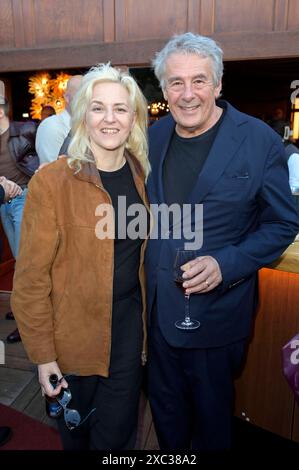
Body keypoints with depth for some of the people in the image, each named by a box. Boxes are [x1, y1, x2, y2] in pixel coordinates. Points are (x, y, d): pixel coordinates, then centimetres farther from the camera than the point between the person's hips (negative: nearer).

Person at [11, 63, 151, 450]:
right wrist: (42, 355, -10)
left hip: (128, 328, 3)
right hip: (73, 337, -3)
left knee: (117, 432, 17)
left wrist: (146, 327, 11)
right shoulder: (52, 181, -16)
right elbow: (31, 278, -12)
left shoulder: (141, 174, 0)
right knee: (76, 431, 21)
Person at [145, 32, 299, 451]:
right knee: (165, 408, 25)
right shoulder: (154, 137, 1)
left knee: (212, 414, 19)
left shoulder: (259, 140, -13)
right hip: (160, 309, 5)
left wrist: (226, 264, -21)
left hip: (217, 313, -4)